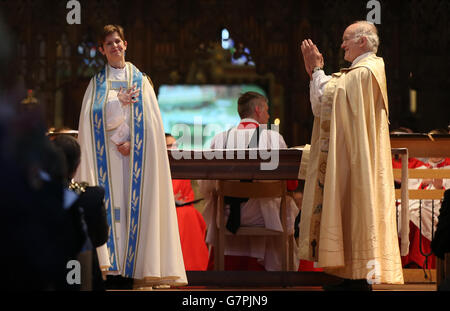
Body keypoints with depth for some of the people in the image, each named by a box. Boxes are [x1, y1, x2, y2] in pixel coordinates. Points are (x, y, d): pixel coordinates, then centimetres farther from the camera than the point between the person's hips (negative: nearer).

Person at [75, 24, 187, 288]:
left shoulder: (140, 79, 11)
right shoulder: (98, 82, 12)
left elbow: (149, 120, 3)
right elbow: (93, 116, -2)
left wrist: (131, 142, -10)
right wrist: (118, 103, -15)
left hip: (137, 152, 0)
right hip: (107, 154, 0)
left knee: (135, 204, -6)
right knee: (110, 203, -8)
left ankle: (138, 263, -8)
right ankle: (105, 264, -10)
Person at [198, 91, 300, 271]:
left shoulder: (220, 139, 2)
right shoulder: (273, 138, -4)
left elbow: (205, 186, 4)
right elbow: (290, 183, 0)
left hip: (226, 217, 3)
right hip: (262, 219, -3)